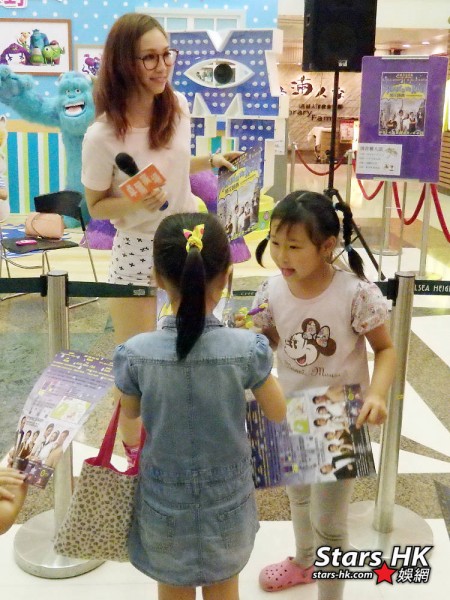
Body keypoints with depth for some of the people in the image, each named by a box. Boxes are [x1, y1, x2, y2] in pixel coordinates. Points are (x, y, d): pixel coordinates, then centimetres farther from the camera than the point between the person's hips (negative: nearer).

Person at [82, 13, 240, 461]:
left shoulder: (179, 106, -6)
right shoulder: (102, 135, -23)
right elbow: (96, 206, -12)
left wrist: (212, 161, -4)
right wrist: (136, 202, -30)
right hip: (137, 251, -5)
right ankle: (133, 449, 32)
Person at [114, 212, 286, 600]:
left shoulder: (135, 354, -22)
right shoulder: (248, 348, -23)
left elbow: (130, 413, -2)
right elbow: (278, 413, -7)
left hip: (165, 500, 0)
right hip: (227, 497, 0)